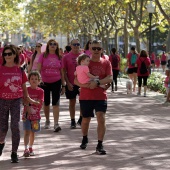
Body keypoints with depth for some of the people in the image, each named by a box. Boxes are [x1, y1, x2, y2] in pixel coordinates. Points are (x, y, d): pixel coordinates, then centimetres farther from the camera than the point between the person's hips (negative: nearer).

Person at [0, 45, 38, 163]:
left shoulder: (20, 70, 1)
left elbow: (24, 87, 11)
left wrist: (29, 99, 12)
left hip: (16, 101, 0)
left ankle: (14, 153, 3)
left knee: (15, 126, -7)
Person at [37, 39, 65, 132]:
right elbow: (38, 69, -3)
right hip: (45, 82, 0)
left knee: (56, 102, -6)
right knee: (46, 102, 11)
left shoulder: (59, 57, 3)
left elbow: (61, 72, 7)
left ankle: (56, 123, -9)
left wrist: (63, 85, 7)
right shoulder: (43, 56, -1)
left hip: (56, 82, 0)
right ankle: (47, 121, 28)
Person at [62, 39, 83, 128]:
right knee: (72, 102, 7)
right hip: (71, 84, -1)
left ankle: (81, 119, 17)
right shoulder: (66, 57, -1)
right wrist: (68, 83, -9)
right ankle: (72, 121, 15)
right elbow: (64, 71, 0)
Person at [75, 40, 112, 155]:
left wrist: (97, 83, -24)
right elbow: (76, 80, -2)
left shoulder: (106, 63, 4)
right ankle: (85, 139, 40)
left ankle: (100, 145, -8)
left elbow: (110, 78, -9)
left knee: (101, 119, -14)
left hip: (101, 96, 0)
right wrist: (87, 85, -20)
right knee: (86, 120, 13)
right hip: (86, 97, 1)